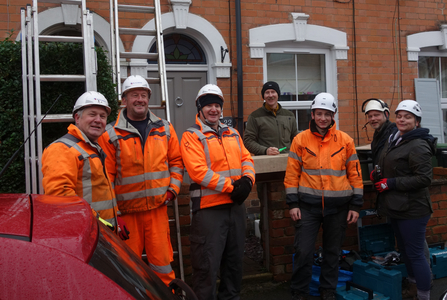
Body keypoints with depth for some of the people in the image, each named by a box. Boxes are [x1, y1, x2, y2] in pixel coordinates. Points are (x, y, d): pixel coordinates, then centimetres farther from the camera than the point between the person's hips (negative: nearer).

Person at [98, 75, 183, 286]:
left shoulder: (164, 128, 10)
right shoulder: (111, 134, -1)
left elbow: (176, 161, 16)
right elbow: (106, 174, -1)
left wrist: (173, 188, 4)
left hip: (158, 207, 2)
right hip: (126, 210, -2)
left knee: (161, 260, 3)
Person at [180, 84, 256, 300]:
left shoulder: (232, 133, 15)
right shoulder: (192, 136, -6)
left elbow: (246, 159, 12)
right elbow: (199, 171, -17)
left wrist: (247, 180, -10)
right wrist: (231, 186, -18)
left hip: (235, 205, 7)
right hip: (209, 208, -7)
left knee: (234, 258, 18)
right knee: (207, 263, -2)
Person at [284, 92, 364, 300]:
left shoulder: (345, 141, 2)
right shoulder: (300, 140, 0)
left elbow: (355, 174, 5)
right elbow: (292, 174, 1)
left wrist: (355, 206, 2)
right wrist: (292, 203, -4)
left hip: (338, 206, 1)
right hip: (308, 205, -1)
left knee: (332, 251, 12)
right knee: (303, 251, -1)